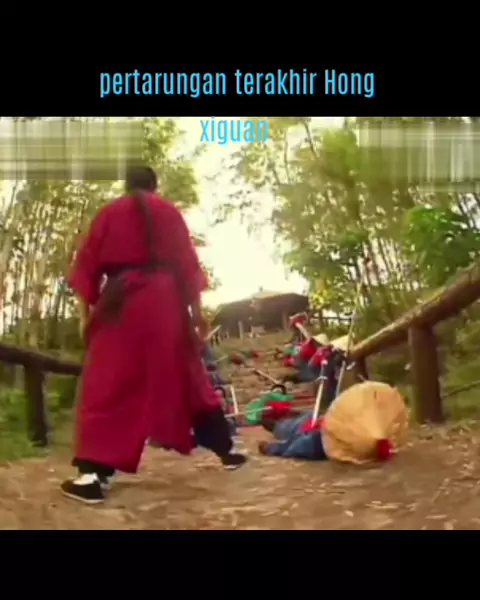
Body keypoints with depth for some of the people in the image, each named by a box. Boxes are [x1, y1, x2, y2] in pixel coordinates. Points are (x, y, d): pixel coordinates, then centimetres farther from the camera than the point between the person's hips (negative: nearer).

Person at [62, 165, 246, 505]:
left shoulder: (108, 213, 10)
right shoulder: (169, 212, 12)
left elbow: (89, 263, 5)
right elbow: (187, 262, 8)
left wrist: (86, 311, 6)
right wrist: (196, 308, 9)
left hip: (121, 300, -2)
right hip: (165, 300, 2)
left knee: (108, 385, -3)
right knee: (187, 376, 14)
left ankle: (94, 475, -13)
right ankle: (226, 450, 23)